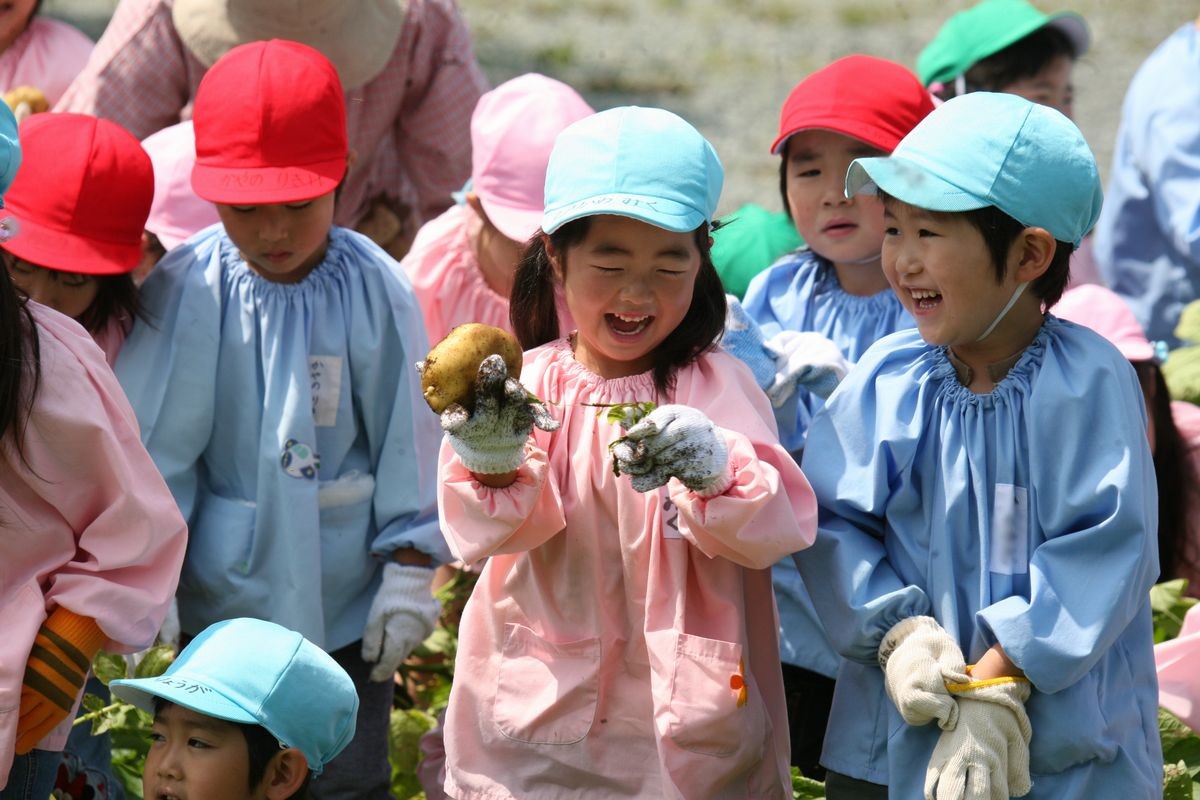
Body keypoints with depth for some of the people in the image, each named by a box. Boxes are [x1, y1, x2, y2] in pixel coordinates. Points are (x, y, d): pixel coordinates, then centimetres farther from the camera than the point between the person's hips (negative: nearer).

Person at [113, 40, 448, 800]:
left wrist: (410, 573, -1)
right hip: (219, 597, 0)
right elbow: (152, 445, -4)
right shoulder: (185, 290, -11)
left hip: (345, 603, 0)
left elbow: (408, 437, -2)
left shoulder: (374, 290, -10)